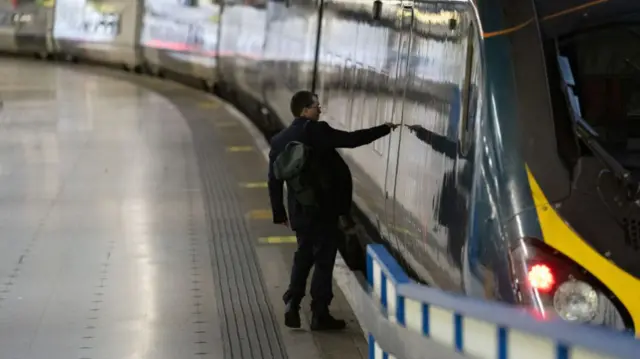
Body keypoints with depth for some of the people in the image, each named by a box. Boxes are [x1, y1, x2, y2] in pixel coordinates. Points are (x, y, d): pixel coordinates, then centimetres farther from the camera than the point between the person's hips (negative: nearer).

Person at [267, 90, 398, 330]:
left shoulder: (279, 140, 6)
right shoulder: (317, 131, -12)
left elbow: (275, 181, 8)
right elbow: (351, 139, -13)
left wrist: (279, 213, 15)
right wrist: (385, 129, -3)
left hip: (299, 210, 6)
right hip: (324, 208, -6)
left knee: (304, 256, 20)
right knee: (324, 260, 2)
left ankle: (292, 305, 13)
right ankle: (320, 315, 6)